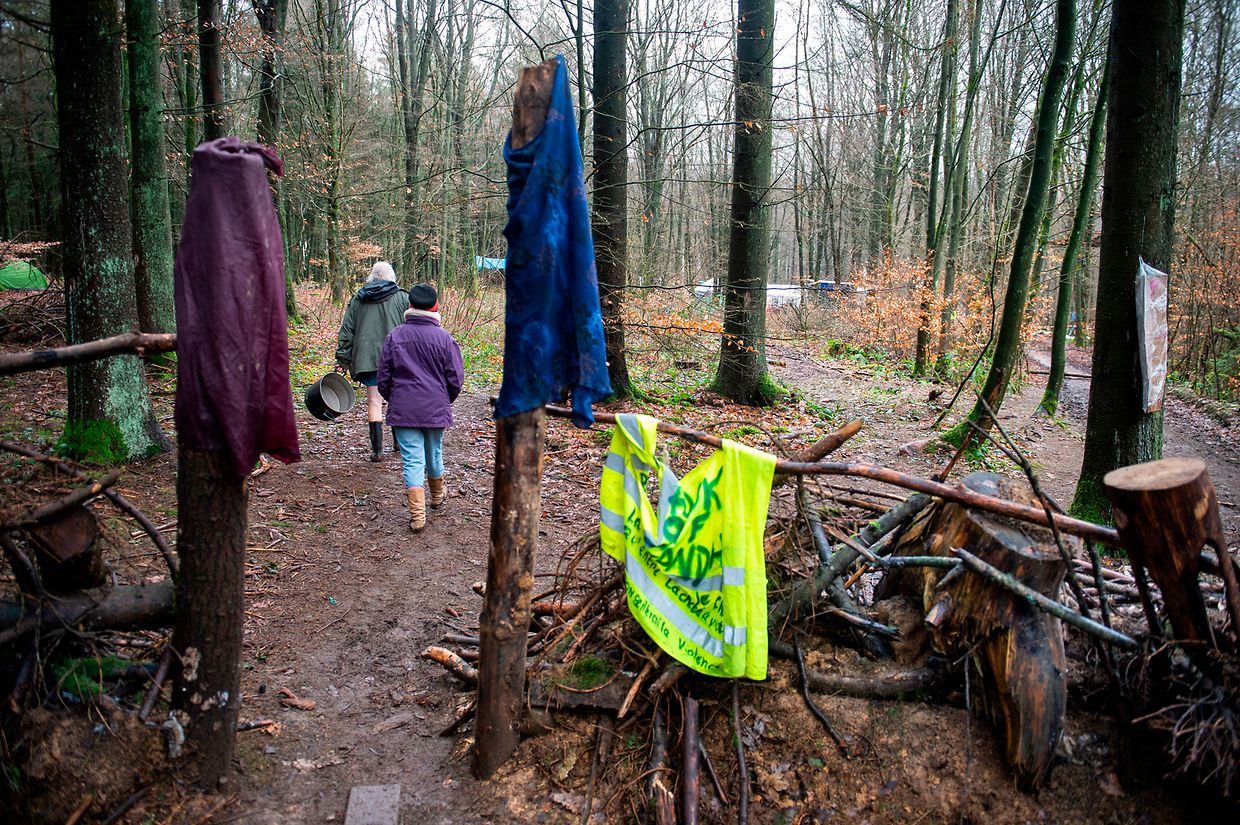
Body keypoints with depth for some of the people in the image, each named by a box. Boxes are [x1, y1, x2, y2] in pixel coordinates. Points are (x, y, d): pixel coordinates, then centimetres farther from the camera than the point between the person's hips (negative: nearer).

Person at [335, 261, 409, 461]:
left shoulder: (358, 299, 10)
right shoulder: (402, 298, 2)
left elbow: (346, 330, 10)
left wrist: (343, 358, 14)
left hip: (367, 358, 1)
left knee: (374, 402, 3)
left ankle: (377, 449, 0)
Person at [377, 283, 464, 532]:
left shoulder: (395, 336, -2)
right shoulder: (445, 338, -6)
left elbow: (383, 378, 2)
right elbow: (456, 378, -3)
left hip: (403, 410, 0)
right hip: (436, 409, 0)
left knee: (412, 460, 0)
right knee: (434, 455, 19)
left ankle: (417, 515, -5)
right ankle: (437, 496, 42)